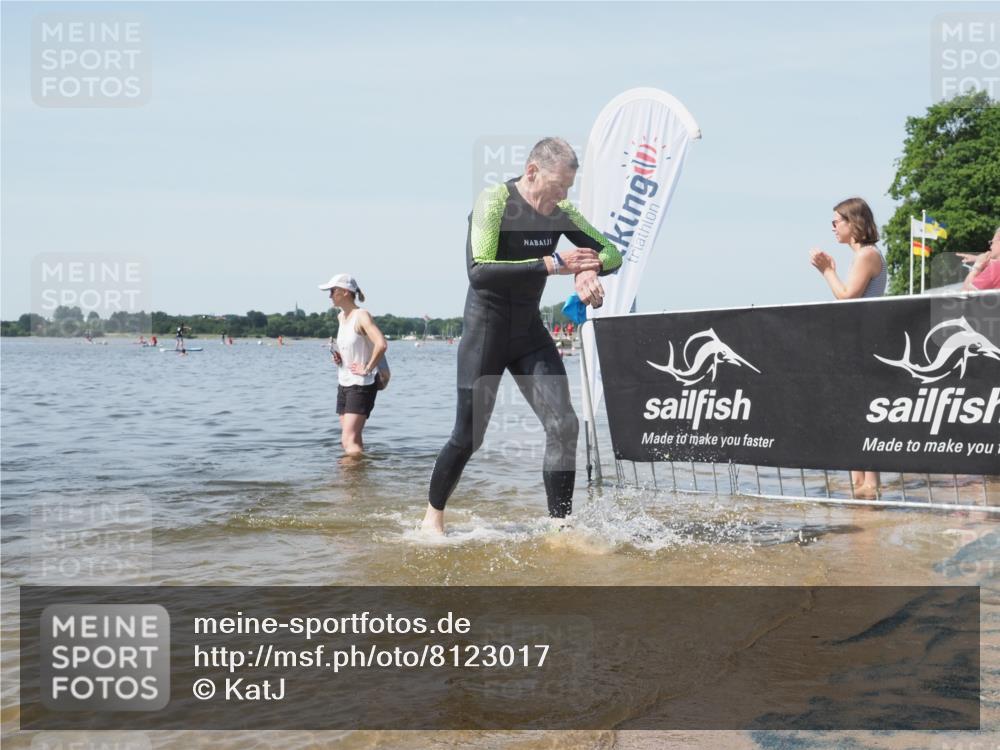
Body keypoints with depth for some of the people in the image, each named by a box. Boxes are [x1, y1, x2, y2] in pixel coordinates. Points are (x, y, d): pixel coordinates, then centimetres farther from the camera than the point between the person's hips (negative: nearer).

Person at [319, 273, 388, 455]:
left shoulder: (361, 316, -15)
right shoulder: (341, 317, 10)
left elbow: (381, 345, -30)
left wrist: (367, 369, -22)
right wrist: (338, 356, 9)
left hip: (361, 386, -9)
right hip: (343, 384, 9)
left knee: (349, 440, -17)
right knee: (354, 440, 12)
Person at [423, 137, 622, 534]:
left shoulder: (560, 213, 0)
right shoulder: (494, 201, -18)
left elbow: (611, 253, 8)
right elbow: (478, 272, -30)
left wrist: (588, 270, -17)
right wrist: (552, 264, -32)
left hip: (530, 334, 6)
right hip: (485, 332, -5)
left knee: (564, 426, -9)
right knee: (468, 437, 1)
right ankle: (433, 516, 24)